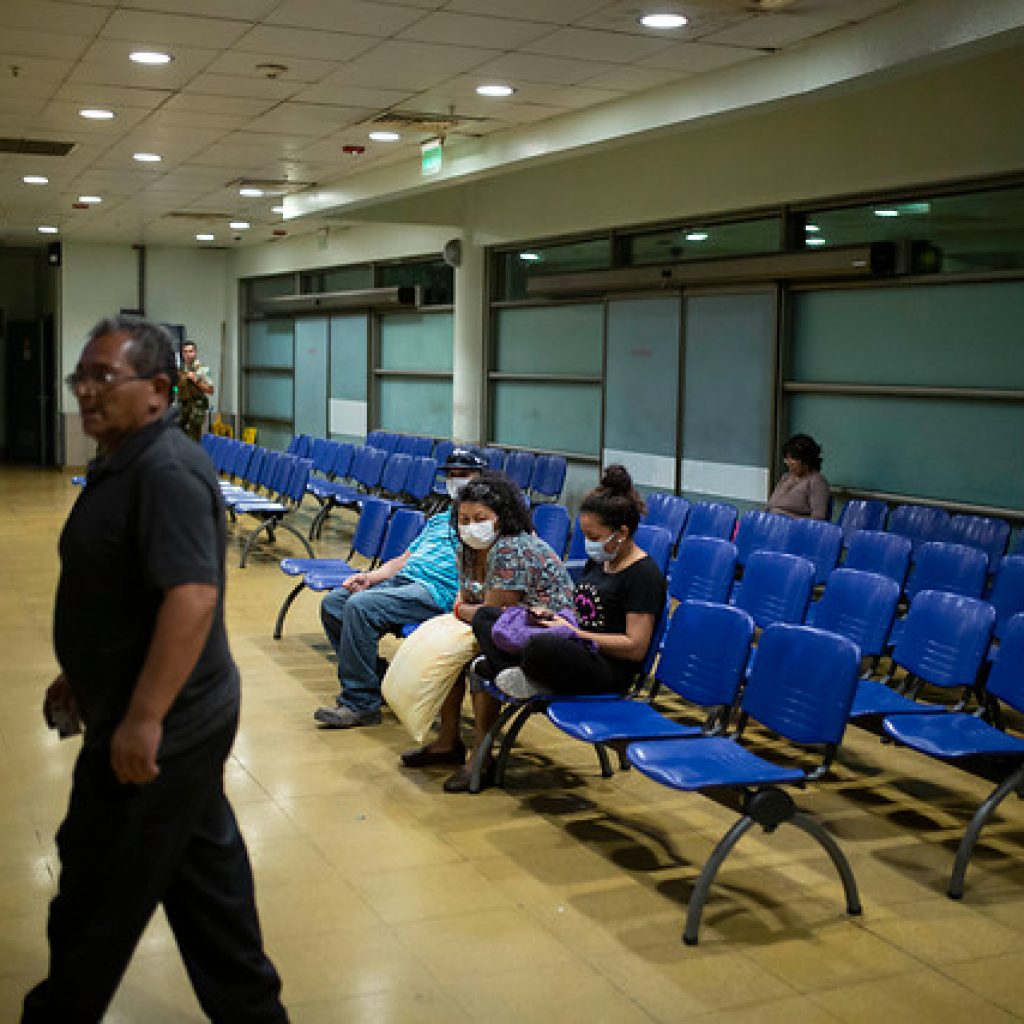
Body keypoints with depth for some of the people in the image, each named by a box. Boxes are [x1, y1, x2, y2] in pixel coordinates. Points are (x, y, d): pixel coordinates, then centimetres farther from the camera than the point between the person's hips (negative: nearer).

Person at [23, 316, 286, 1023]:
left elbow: (191, 596, -30)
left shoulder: (166, 472, -21)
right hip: (182, 718, 10)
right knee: (205, 872, 18)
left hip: (157, 729, -10)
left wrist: (142, 720, -30)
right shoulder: (121, 463, 11)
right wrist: (81, 676, 24)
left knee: (100, 891, 7)